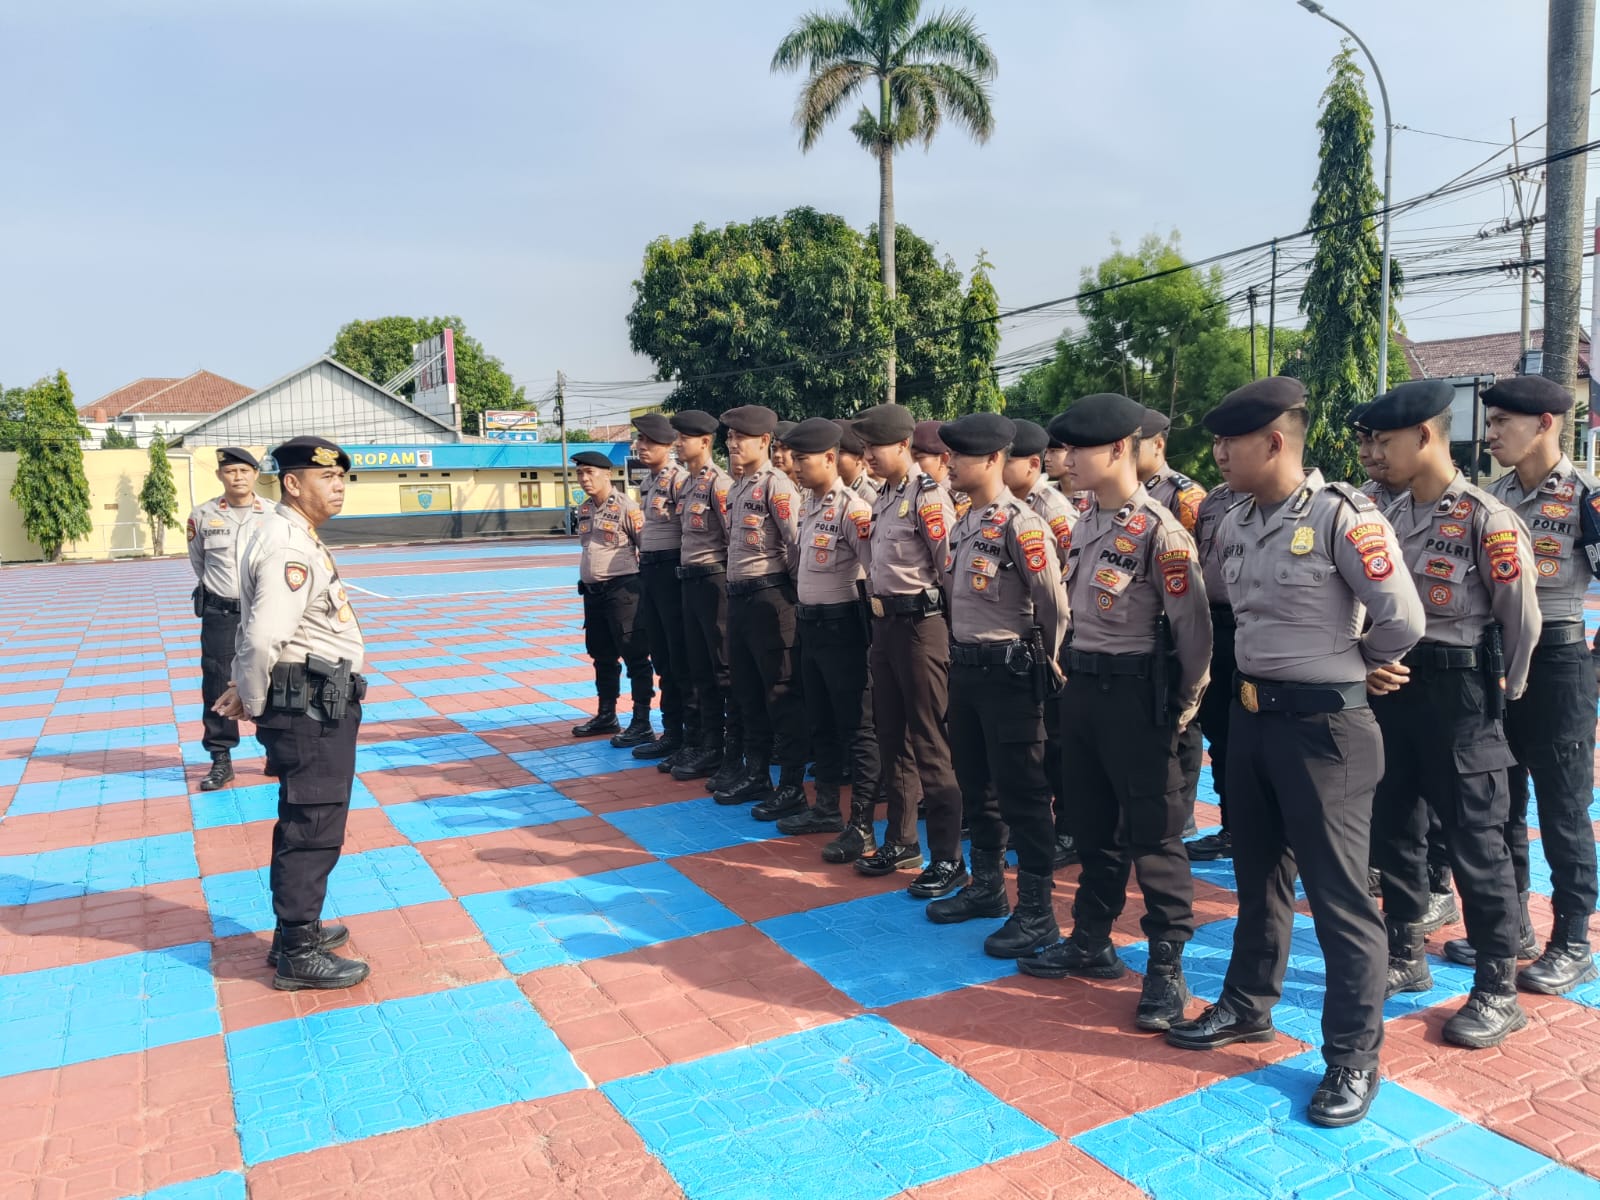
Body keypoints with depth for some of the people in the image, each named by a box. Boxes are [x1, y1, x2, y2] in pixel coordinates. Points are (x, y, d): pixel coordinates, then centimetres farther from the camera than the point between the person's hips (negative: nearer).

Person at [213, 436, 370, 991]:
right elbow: (263, 638, -27)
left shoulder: (295, 537, 14)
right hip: (310, 708, -10)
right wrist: (254, 702, -13)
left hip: (323, 704, 10)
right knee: (311, 827, -1)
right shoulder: (290, 546, -19)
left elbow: (257, 634, 18)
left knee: (307, 823, 21)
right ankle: (297, 954, 10)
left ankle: (297, 926, 35)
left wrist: (246, 689, 12)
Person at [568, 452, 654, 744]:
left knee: (635, 656, -5)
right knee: (602, 656, 18)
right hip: (593, 591, 9)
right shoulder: (584, 510, 12)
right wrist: (586, 582, 20)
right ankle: (606, 716, 31)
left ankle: (641, 724, 1)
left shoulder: (626, 506, -12)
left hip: (622, 590, -9)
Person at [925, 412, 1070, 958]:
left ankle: (1036, 912, 12)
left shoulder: (1019, 524, -17)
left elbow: (1055, 606, -15)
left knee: (1021, 794, 0)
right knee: (975, 785, 18)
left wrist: (1042, 665, -4)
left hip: (1008, 672, -9)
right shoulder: (964, 523, 10)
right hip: (965, 667, 9)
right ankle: (987, 886, 33)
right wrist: (963, 656, 17)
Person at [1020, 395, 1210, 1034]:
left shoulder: (1157, 530, -16)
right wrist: (1076, 672, 14)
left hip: (1136, 694, -8)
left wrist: (1182, 706, -8)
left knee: (1152, 833, 2)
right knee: (1092, 825, 17)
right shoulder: (1084, 525, 9)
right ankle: (1092, 941, 32)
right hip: (1082, 688, 8)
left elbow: (1194, 626, -14)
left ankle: (1166, 968, 14)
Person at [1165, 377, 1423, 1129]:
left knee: (1338, 894, 4)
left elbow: (1403, 620, -14)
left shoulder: (1342, 516, -17)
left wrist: (1347, 665, 2)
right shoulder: (1235, 525, 6)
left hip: (1323, 725, -7)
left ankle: (1354, 1055, 19)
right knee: (1257, 874, 20)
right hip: (1250, 715, 7)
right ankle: (1248, 1005, 38)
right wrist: (1262, 674, 11)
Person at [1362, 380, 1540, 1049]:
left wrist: (1498, 694, 2)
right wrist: (1377, 666, 5)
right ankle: (1405, 958, 31)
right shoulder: (1388, 515, 5)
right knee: (1393, 829, 15)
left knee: (1475, 843, 3)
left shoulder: (1486, 520, -14)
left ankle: (1497, 992, 16)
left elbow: (1521, 618, -8)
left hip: (1456, 690, -7)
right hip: (1393, 685, 7)